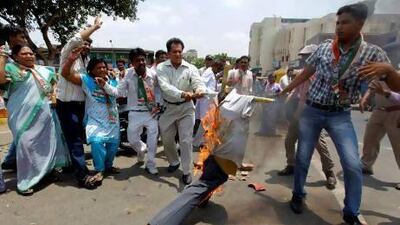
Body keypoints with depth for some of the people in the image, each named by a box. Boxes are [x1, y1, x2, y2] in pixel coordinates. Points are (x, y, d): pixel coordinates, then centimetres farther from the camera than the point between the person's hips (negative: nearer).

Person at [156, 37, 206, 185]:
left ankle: (186, 171, 15)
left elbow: (199, 82, -21)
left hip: (186, 108, -1)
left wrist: (200, 90, -47)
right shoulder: (161, 68, -8)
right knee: (166, 139, 14)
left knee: (186, 141, -1)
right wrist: (182, 94, -42)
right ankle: (174, 162, 40)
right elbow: (165, 87, -24)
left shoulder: (190, 68, -7)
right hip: (168, 108, 2)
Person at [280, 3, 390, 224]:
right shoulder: (323, 47, 1)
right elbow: (305, 74, 11)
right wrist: (283, 91, 13)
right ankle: (298, 195, 30)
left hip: (340, 115, -1)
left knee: (352, 164, -9)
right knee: (302, 157, 6)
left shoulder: (373, 53, -5)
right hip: (312, 111, 2)